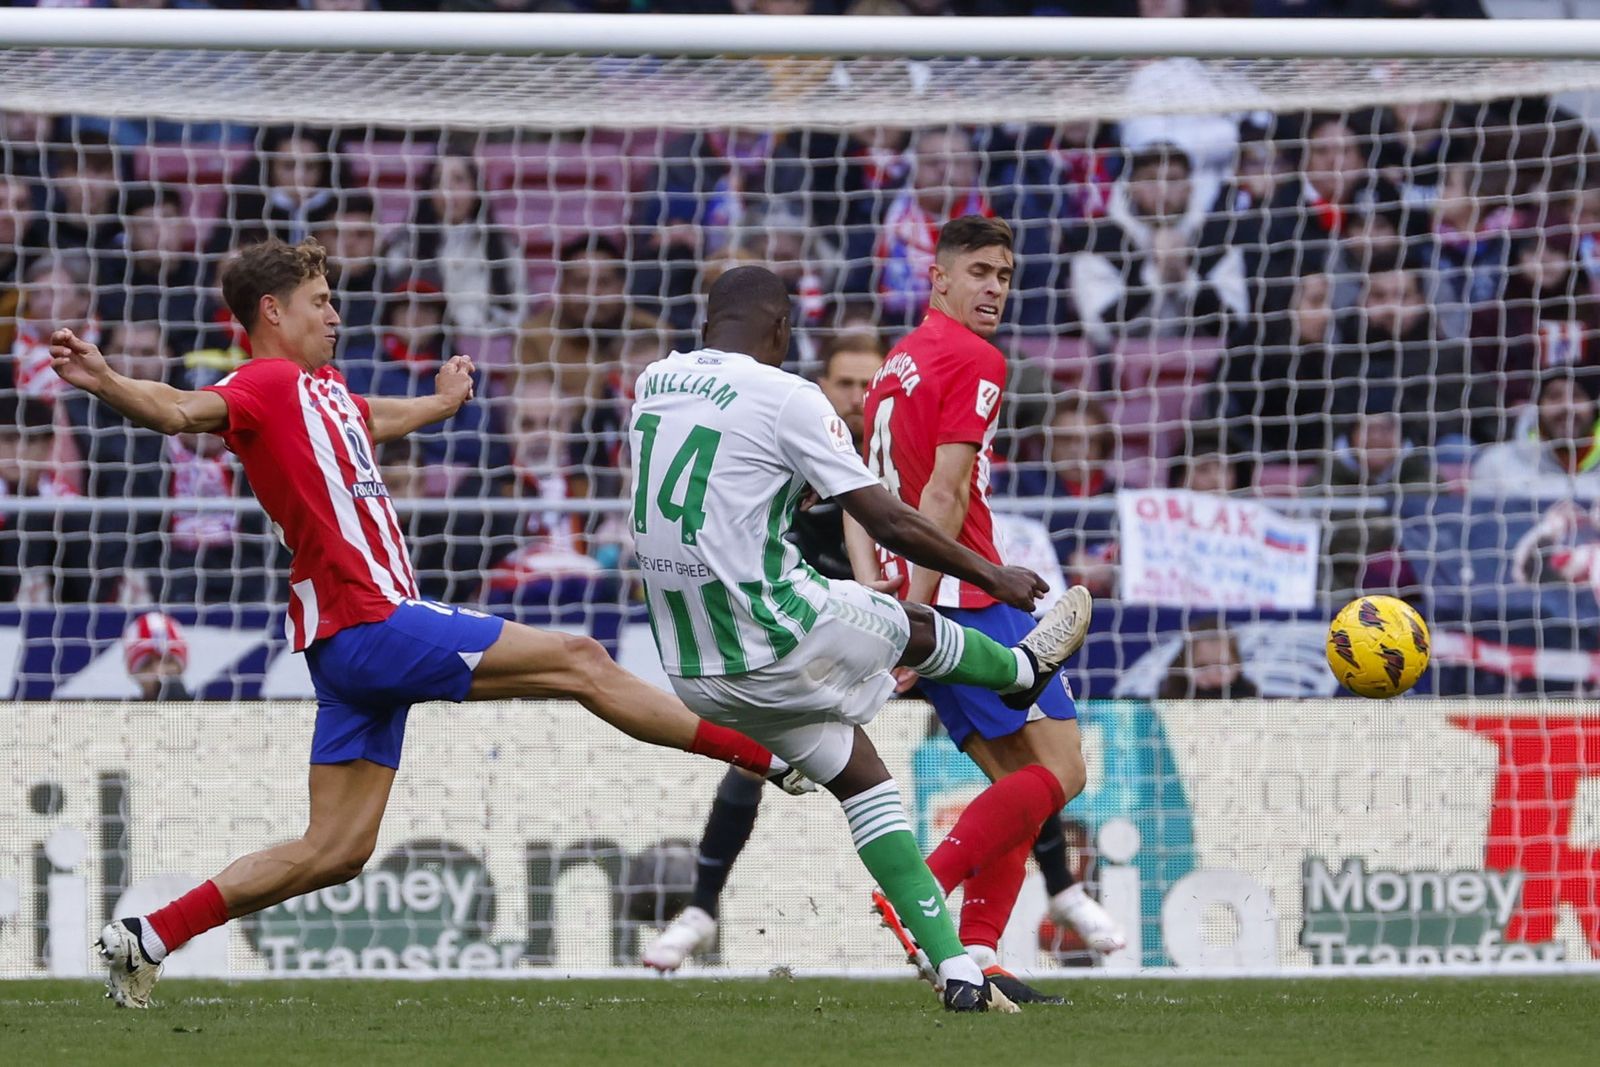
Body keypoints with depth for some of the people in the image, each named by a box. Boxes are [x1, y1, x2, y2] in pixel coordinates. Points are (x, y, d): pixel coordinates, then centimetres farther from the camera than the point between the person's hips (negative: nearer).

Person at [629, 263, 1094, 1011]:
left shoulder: (653, 383, 6)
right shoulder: (785, 397, -14)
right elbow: (887, 522, -11)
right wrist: (991, 576, 3)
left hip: (693, 667, 7)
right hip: (779, 640, -7)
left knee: (861, 778, 16)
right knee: (913, 628, 22)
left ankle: (954, 968, 13)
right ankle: (1024, 669, 54)